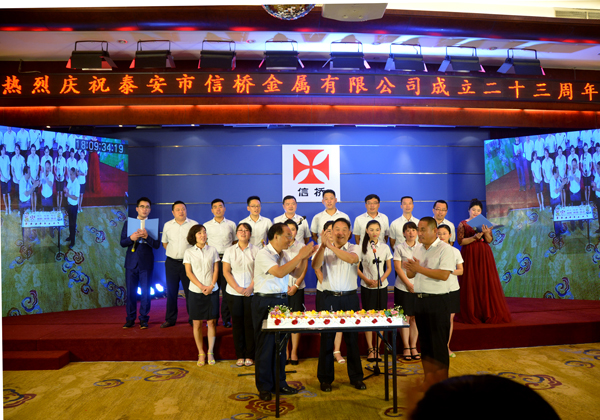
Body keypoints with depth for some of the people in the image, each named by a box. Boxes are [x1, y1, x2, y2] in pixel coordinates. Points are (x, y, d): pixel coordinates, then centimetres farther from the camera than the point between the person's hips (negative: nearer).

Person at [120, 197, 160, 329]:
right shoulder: (128, 223, 7)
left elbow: (157, 245, -7)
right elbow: (122, 243, 4)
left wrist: (147, 236, -24)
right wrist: (131, 238, -17)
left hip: (146, 263, -2)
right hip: (131, 262, 2)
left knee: (145, 292, 2)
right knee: (130, 292, 7)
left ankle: (144, 319, 13)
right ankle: (130, 319, 19)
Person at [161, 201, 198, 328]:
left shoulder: (194, 224, 0)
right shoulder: (167, 225, 7)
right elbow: (164, 242, 19)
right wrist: (173, 252, 8)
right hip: (171, 262, 2)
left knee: (190, 291, 1)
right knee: (171, 291, 9)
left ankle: (193, 319, 13)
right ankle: (170, 319, 21)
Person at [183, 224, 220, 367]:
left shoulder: (212, 250, 6)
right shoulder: (188, 252, 3)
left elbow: (216, 269, 4)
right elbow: (189, 272, -3)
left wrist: (211, 286, -10)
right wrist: (201, 286, -13)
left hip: (212, 291, 1)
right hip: (195, 292, -1)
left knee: (211, 322, 2)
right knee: (197, 323, 3)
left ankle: (210, 352, 13)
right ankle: (201, 353, 14)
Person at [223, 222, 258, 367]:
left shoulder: (256, 250, 2)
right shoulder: (229, 251, 7)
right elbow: (226, 271, 2)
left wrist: (250, 288, -12)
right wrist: (237, 288, -9)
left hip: (251, 293, -1)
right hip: (234, 293, 1)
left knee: (250, 324, 1)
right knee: (237, 323, 5)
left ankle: (249, 356, 13)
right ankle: (240, 355, 16)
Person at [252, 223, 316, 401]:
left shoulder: (282, 254, 12)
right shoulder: (263, 254, -15)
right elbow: (280, 272, -27)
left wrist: (304, 258, -3)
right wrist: (300, 255, -24)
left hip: (281, 300, 8)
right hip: (265, 302, -8)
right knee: (266, 345, 1)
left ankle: (279, 383, 26)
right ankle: (264, 387, 15)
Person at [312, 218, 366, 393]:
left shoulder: (354, 248, 4)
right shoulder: (324, 249, 4)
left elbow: (352, 259, -20)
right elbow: (315, 265, -14)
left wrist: (331, 246, -30)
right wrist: (323, 246, -30)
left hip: (350, 298, 0)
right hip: (330, 297, 0)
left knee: (352, 338, 8)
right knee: (327, 338, 4)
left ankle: (356, 377, 23)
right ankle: (325, 378, 17)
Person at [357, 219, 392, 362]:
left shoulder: (385, 247, 4)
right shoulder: (361, 247, -1)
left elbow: (389, 268, 8)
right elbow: (357, 268, 1)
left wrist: (380, 280, -8)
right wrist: (367, 280, -11)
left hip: (382, 286, 2)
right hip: (367, 286, -1)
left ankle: (377, 348, 14)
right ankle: (370, 349, 11)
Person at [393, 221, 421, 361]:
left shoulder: (421, 247, 8)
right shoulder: (399, 247, -1)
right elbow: (397, 267, -6)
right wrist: (409, 284, -10)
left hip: (419, 287, 2)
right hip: (403, 287, -2)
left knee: (415, 318, 5)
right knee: (405, 317, 1)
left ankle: (413, 347, 15)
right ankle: (406, 348, 12)